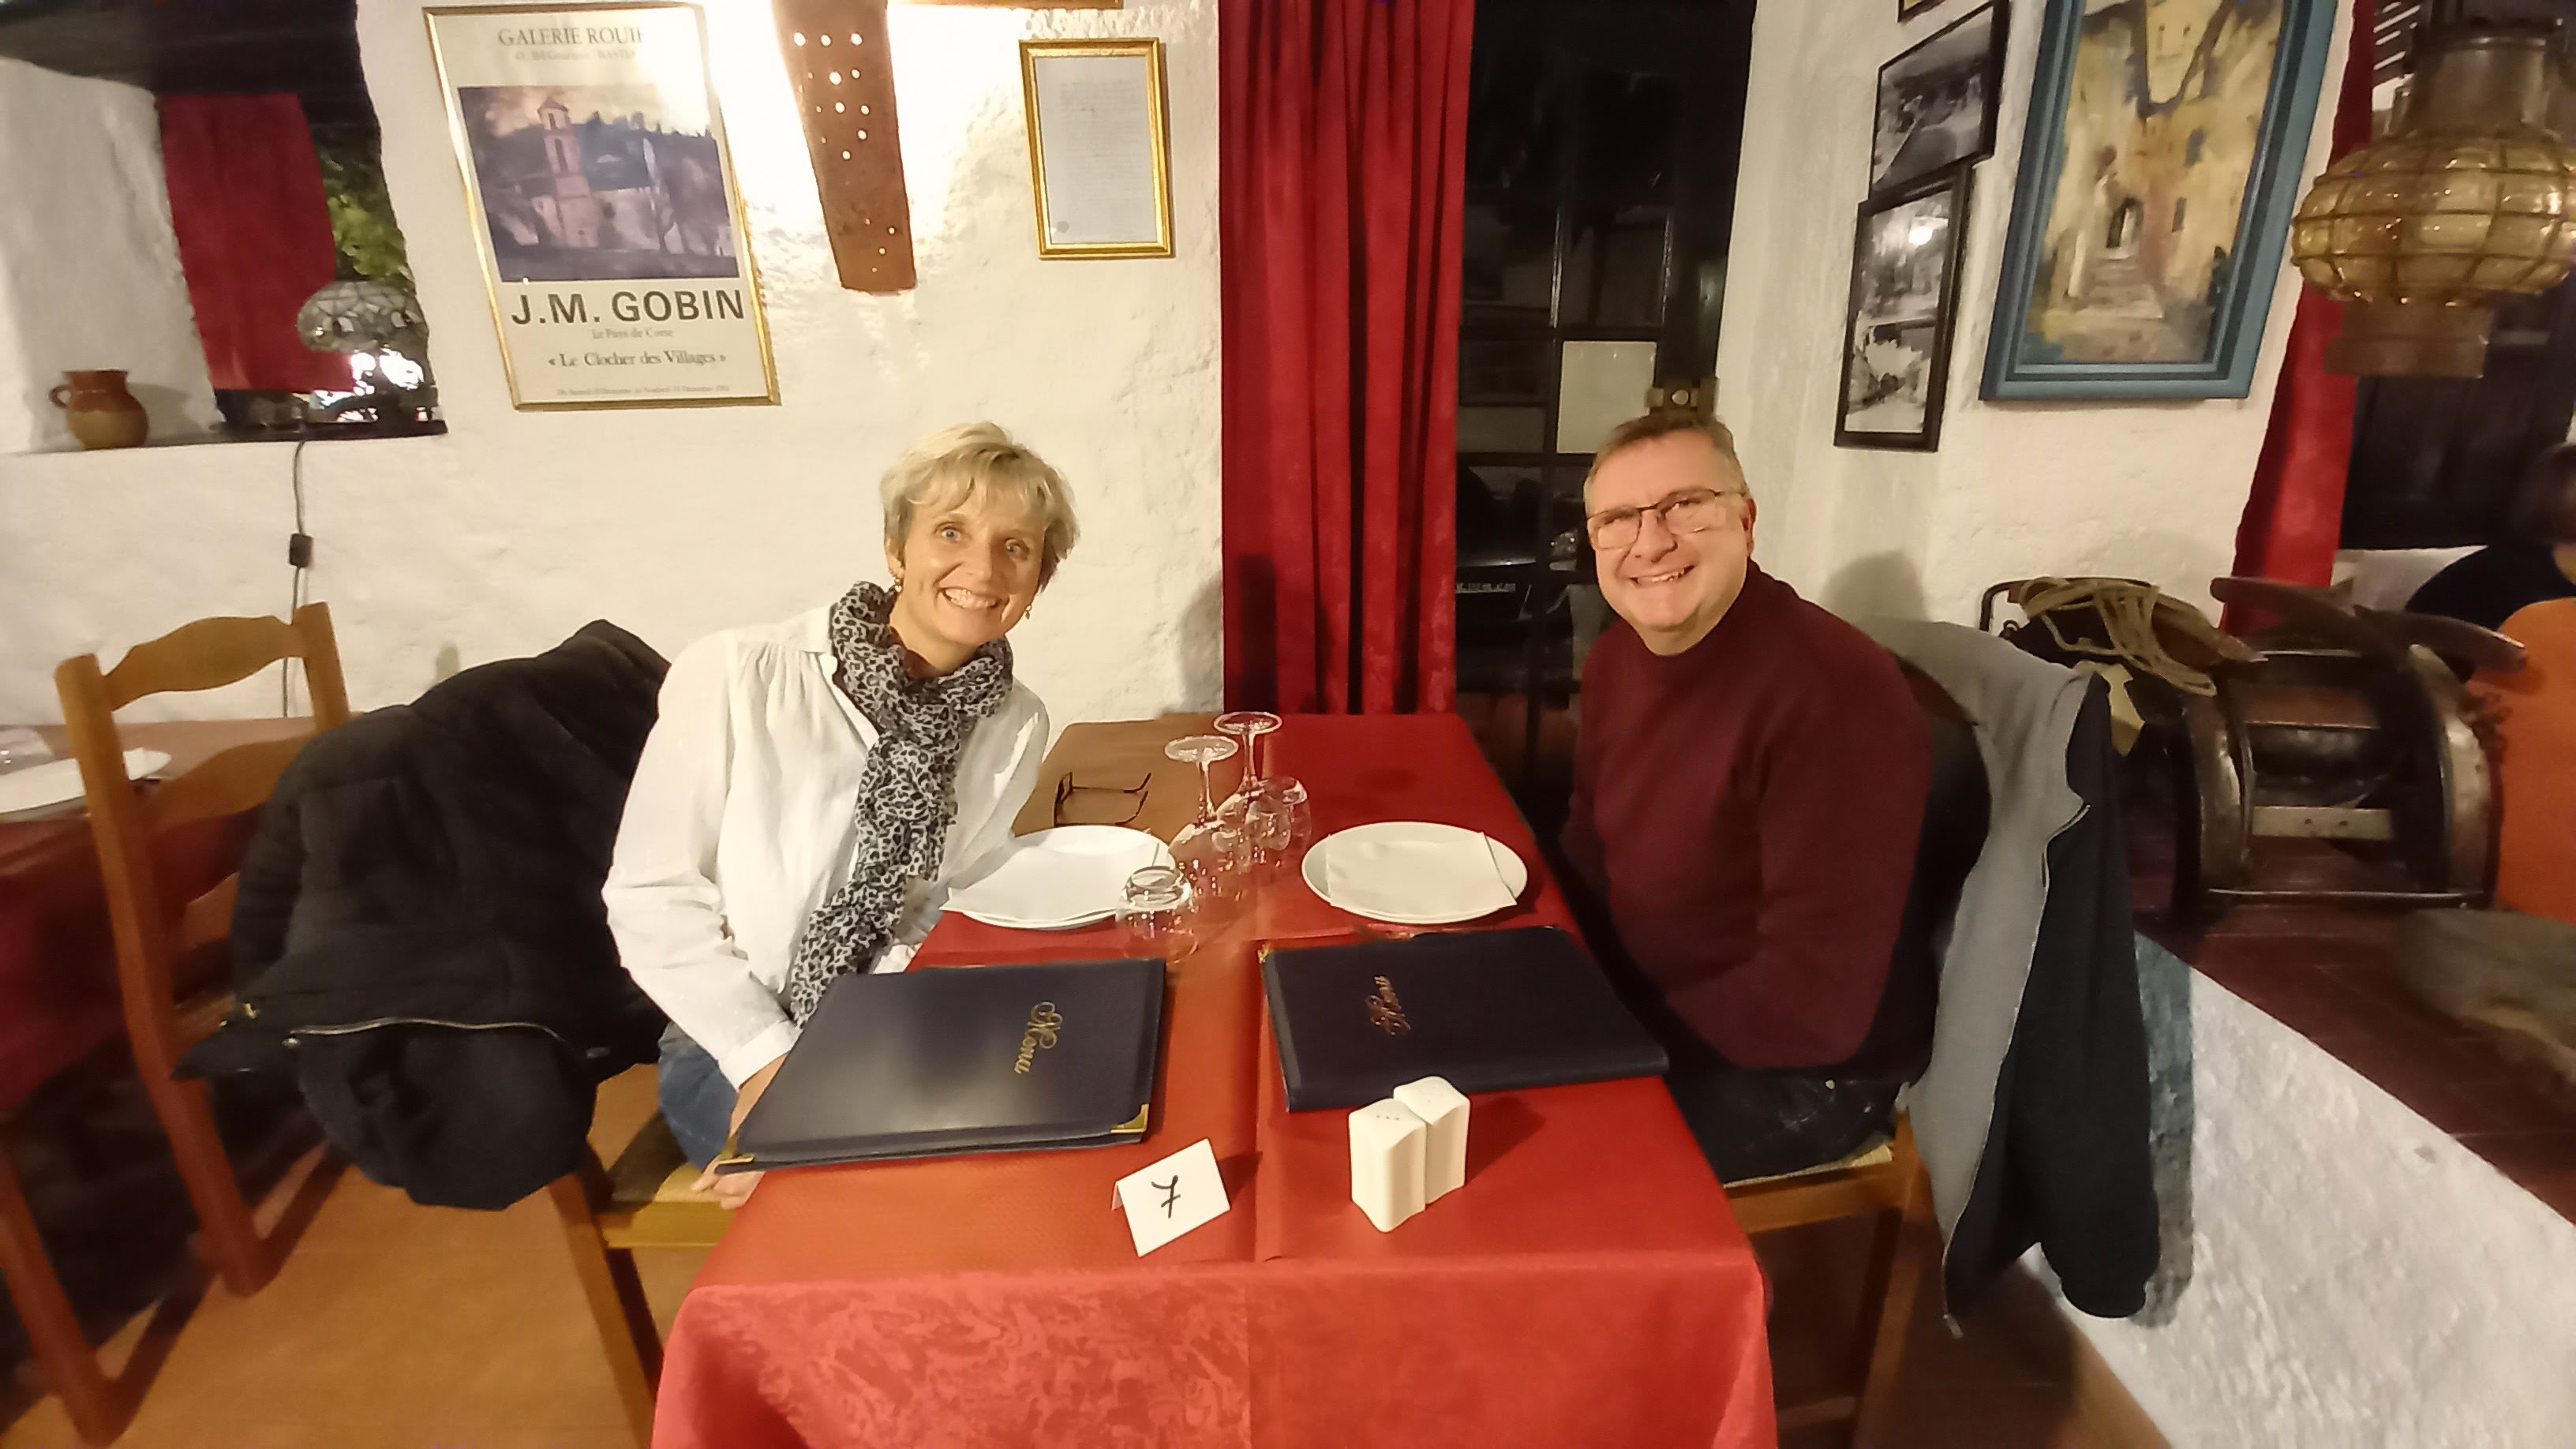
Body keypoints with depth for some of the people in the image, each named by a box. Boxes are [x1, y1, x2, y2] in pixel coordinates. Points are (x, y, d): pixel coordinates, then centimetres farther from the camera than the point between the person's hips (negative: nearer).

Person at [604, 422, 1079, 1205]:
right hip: (736, 1044, -3)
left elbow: (939, 923, -4)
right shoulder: (736, 677, -16)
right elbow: (651, 894, -9)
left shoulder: (1015, 727, -5)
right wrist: (769, 1057, -15)